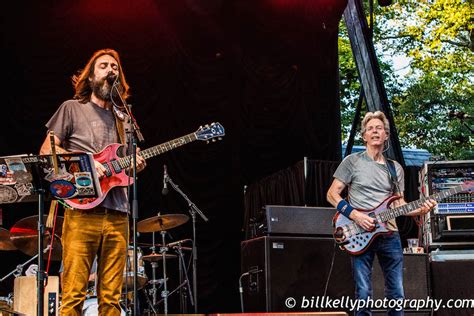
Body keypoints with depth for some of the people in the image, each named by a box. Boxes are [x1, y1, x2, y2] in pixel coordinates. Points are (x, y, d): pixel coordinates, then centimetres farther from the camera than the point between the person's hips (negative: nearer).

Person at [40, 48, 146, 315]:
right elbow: (46, 150, 3)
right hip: (82, 210, -4)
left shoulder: (124, 120, 24)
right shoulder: (72, 109, 10)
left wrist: (134, 166, 3)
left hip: (117, 213, 5)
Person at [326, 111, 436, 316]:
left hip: (389, 235, 4)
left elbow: (398, 203, 15)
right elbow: (332, 194, -1)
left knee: (397, 294, 4)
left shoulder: (395, 168, 14)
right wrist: (355, 215, -14)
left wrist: (420, 210, -5)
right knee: (364, 294, -5)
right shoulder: (352, 161, 1)